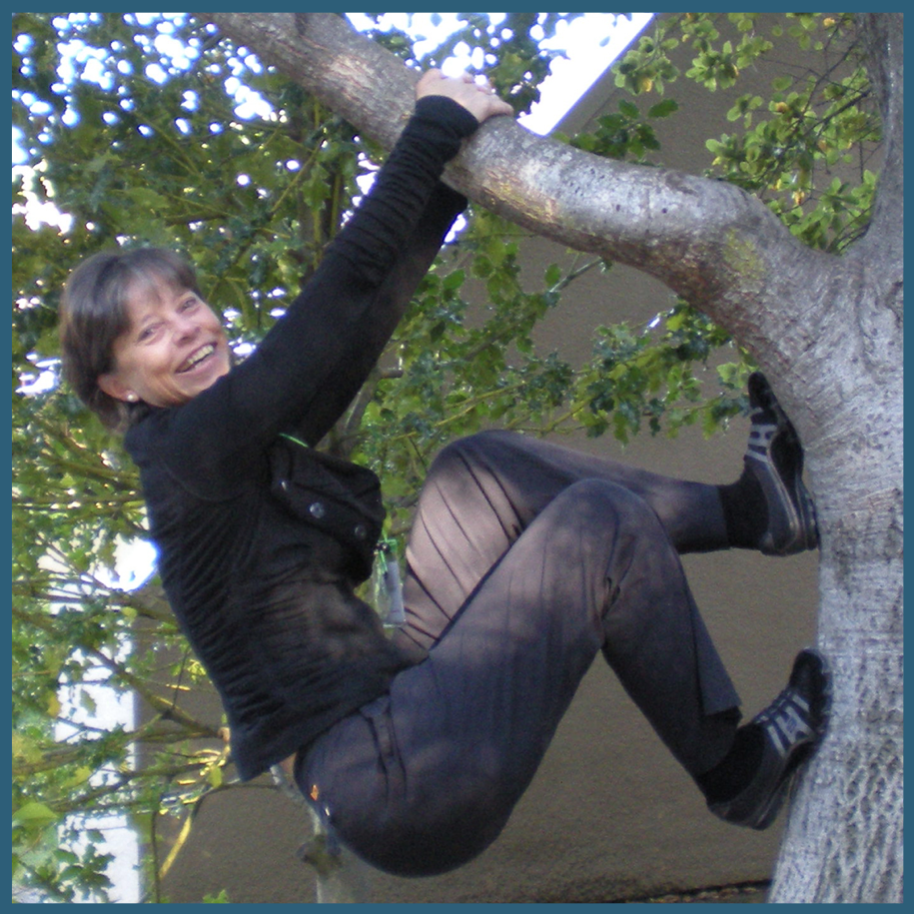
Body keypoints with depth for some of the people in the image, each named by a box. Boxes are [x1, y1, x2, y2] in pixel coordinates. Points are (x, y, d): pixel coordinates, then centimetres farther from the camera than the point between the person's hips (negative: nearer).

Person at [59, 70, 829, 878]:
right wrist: (436, 128, -10)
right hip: (385, 781, -10)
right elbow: (343, 289, -16)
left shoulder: (259, 439, 14)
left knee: (482, 467, 8)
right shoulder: (189, 450, -13)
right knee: (603, 524, -8)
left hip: (398, 704, 10)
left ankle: (749, 509, 13)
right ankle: (730, 772, 8)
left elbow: (376, 301, 14)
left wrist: (453, 155, 12)